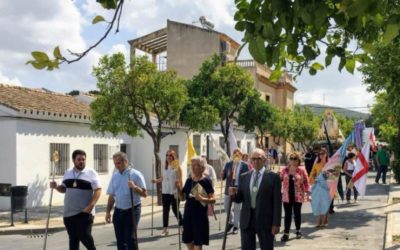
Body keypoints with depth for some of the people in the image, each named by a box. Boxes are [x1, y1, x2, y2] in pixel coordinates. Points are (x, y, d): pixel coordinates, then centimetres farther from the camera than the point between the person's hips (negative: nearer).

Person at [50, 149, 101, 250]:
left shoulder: (91, 173, -5)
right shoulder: (68, 173, 11)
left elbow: (98, 190, -11)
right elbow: (64, 189, 20)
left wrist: (91, 206, -21)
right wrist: (56, 186, -2)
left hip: (84, 213, -5)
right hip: (69, 213, 5)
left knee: (84, 236, -10)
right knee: (73, 239, 12)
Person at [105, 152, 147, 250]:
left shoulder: (136, 174, -8)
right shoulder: (115, 176, 8)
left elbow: (144, 194, -11)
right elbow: (111, 195, 13)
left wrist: (134, 187, -27)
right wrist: (108, 211, 9)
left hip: (132, 211, -5)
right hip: (118, 211, 5)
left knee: (130, 239, -6)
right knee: (120, 240, 9)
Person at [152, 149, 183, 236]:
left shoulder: (177, 167, -7)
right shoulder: (165, 167, 10)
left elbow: (180, 180, -10)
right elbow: (162, 178, 15)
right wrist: (156, 180, -4)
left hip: (174, 192, -5)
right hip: (165, 192, 5)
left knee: (175, 210, 3)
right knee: (165, 210, 5)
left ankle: (181, 226, 22)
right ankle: (165, 229, 10)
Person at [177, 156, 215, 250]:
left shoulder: (206, 181, -9)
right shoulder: (189, 180, 6)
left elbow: (213, 199, -12)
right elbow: (182, 198, 11)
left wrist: (202, 199, -28)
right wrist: (179, 188, -6)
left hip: (200, 215, -6)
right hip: (188, 214, 6)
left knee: (198, 241, -1)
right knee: (187, 239, 13)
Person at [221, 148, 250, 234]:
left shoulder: (244, 165, -2)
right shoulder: (228, 164, 6)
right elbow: (223, 177, 5)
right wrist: (223, 174, -18)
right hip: (229, 189, 3)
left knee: (237, 208, 3)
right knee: (226, 207, 9)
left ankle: (236, 226, 15)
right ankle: (231, 222, 33)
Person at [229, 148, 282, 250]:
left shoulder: (273, 177, -4)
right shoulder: (244, 177, 8)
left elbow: (277, 202, -6)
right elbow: (239, 198, 11)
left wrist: (276, 223, -10)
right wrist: (234, 194, -12)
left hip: (265, 220, -3)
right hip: (247, 220, 4)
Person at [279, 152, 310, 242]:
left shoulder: (301, 171, -3)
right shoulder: (284, 170, 3)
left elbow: (306, 182, -1)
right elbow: (279, 179, 9)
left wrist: (307, 192, -6)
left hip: (298, 196, -1)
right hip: (287, 196, 1)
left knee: (297, 213, 10)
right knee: (287, 214, 2)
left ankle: (298, 231, 27)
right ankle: (286, 233, 2)